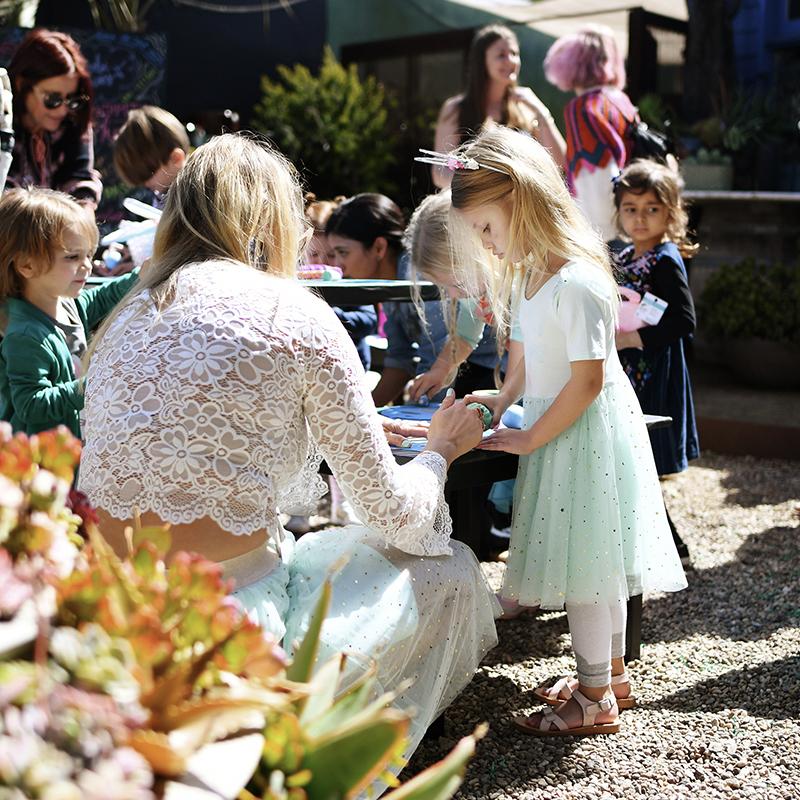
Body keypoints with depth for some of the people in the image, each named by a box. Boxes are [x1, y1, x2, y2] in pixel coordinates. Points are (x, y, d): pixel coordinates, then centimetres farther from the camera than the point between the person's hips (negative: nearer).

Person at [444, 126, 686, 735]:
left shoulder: (576, 282, -23)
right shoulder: (531, 273, 6)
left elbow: (587, 379, -24)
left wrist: (529, 438, -17)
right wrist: (505, 398, 4)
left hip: (586, 433, -9)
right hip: (561, 428, 9)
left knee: (585, 558, -1)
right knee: (591, 558, 19)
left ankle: (596, 699, 12)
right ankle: (611, 670, 34)